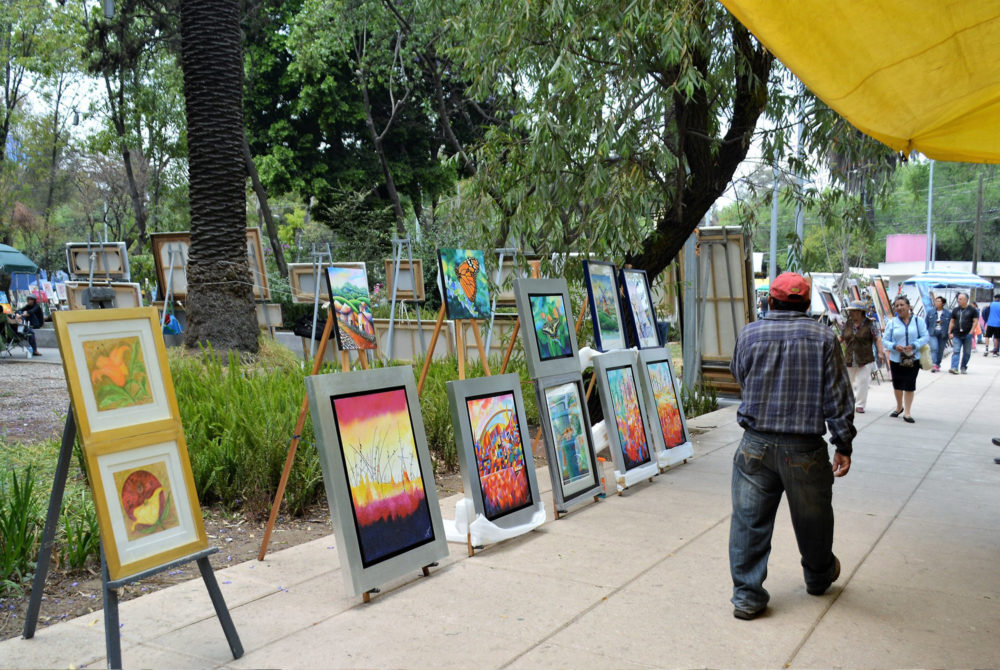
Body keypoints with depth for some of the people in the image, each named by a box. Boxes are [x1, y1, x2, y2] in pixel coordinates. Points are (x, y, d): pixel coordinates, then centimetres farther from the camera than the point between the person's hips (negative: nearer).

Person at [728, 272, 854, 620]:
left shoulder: (750, 334, -2)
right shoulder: (823, 338, -5)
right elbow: (838, 398, -3)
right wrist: (843, 445, 3)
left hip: (756, 444, 1)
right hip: (804, 448, 0)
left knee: (749, 519, 7)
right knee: (812, 518, 20)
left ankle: (747, 595, 9)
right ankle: (819, 577, 42)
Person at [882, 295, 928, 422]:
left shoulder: (918, 321, 0)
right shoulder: (892, 323, 2)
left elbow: (925, 337, -2)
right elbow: (885, 340, 1)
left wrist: (914, 346, -18)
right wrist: (894, 346, -18)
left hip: (913, 359, -1)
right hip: (896, 359, 2)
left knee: (909, 385, -1)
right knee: (897, 385, 13)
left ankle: (907, 413, 7)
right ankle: (899, 407, 37)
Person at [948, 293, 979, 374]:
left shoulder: (972, 310, 2)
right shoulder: (955, 310, 10)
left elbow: (975, 321, -2)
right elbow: (952, 322, 13)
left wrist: (971, 332, -12)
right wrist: (949, 332, 6)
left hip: (967, 335, -1)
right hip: (957, 335, 1)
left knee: (967, 353, 6)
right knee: (955, 351, -9)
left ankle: (964, 367, 19)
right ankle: (954, 368, -16)